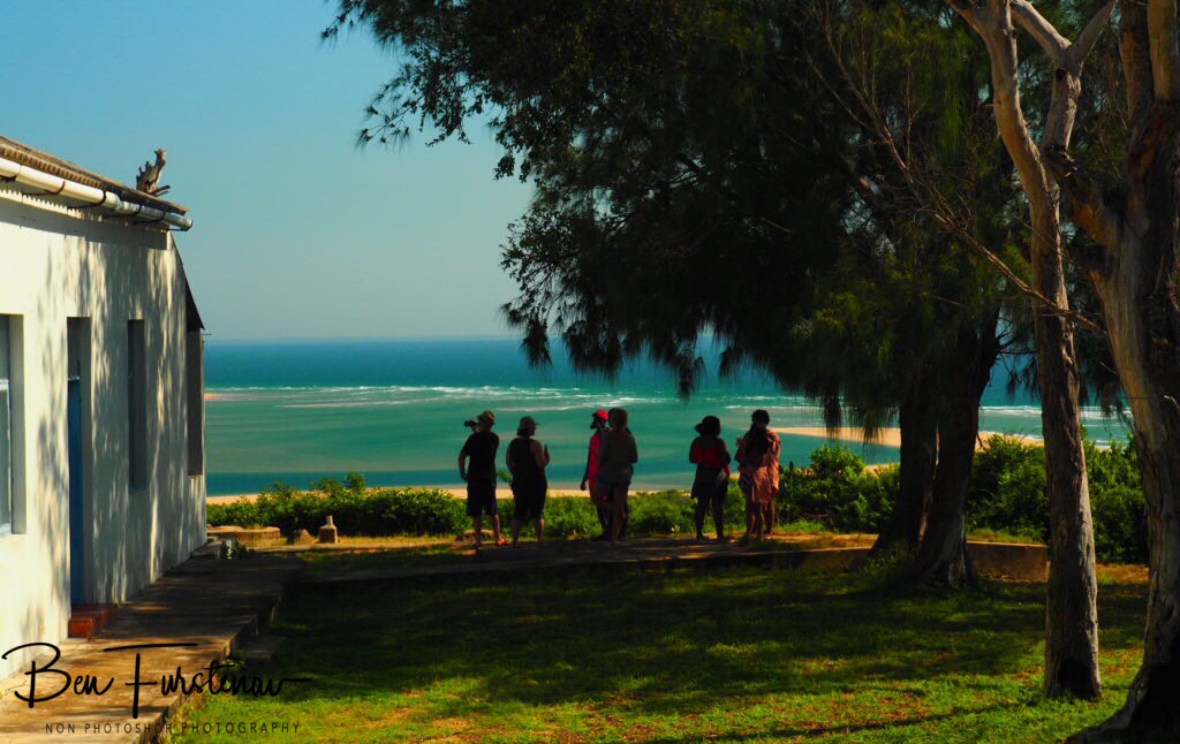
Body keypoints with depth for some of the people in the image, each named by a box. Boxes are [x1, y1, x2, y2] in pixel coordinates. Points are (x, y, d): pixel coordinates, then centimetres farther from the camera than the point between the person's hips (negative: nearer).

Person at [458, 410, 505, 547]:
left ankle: (479, 539, 0)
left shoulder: (474, 438, -9)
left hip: (474, 478, -3)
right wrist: (476, 431, 26)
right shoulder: (495, 438, 3)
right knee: (493, 511, 11)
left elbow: (462, 456, -10)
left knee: (476, 511, 2)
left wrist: (462, 473, 1)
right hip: (489, 478, 3)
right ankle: (498, 538, 11)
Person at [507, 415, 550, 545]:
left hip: (519, 482, 5)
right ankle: (540, 539, 0)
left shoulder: (513, 443, 4)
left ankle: (514, 540, 4)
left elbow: (509, 463, 9)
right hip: (536, 481, -5)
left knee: (519, 511, 9)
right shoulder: (534, 444, -15)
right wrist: (547, 456, 3)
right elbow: (542, 463, -17)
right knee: (537, 512, 2)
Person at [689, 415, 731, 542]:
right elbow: (727, 459, -16)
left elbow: (692, 459, 9)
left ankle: (699, 533, 12)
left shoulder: (696, 442, 1)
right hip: (718, 477, -5)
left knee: (701, 505, 11)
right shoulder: (719, 442, -15)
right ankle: (720, 535, -2)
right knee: (718, 506, -1)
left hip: (702, 477, 5)